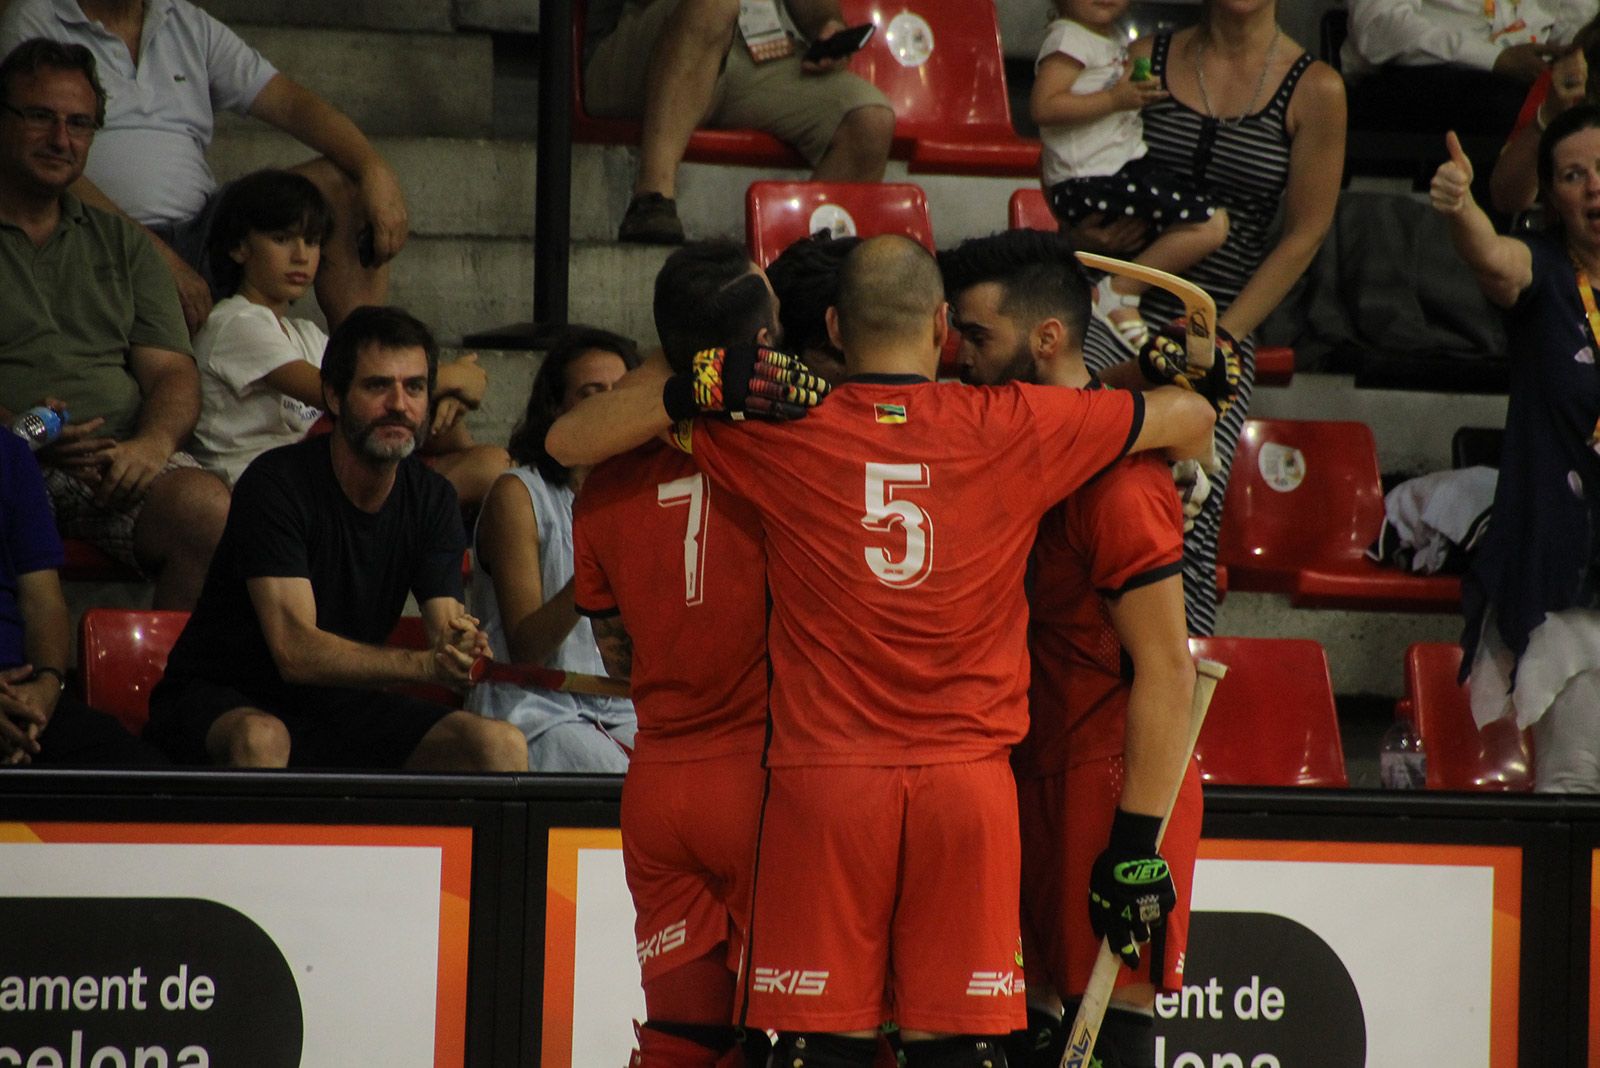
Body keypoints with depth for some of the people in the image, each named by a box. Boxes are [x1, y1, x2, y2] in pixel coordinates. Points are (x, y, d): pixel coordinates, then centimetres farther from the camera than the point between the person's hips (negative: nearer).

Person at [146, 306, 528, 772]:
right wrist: (426, 665, -40)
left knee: (502, 747, -17)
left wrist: (460, 647, -35)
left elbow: (444, 623, -9)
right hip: (219, 698, -5)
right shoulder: (275, 484, -18)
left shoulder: (431, 500, 1)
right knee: (260, 739, -40)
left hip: (339, 703, 5)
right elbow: (296, 651, -27)